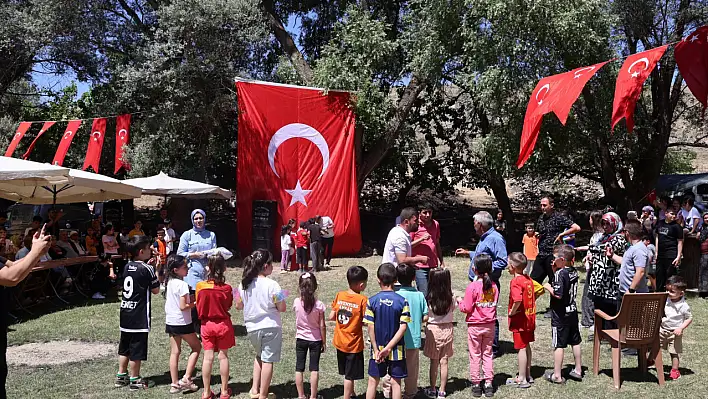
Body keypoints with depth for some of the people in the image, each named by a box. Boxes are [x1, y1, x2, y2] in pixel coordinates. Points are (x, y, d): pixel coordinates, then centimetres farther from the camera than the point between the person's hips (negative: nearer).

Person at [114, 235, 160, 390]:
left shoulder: (127, 267, 6)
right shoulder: (147, 269, -14)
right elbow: (156, 290, -6)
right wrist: (157, 273, 3)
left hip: (125, 312, 7)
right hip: (139, 315, -7)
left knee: (124, 347, 17)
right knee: (137, 349, 2)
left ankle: (121, 376, 26)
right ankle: (135, 380, 10)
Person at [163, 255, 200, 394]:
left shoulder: (169, 282, 5)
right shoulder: (182, 284, -19)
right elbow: (183, 306, -22)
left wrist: (189, 299, 8)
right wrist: (194, 303, -8)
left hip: (170, 322, 7)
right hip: (182, 323, -7)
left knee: (174, 352, 10)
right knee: (196, 347, 11)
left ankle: (175, 384, 13)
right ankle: (186, 379, 6)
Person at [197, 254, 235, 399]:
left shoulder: (200, 286, -11)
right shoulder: (227, 288, -13)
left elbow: (198, 306, 1)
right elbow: (229, 306, 0)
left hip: (207, 324, 1)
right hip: (223, 324, -1)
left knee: (208, 357, 7)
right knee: (223, 357, 9)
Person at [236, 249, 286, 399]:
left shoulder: (244, 284, -2)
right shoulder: (272, 285, -17)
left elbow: (238, 306, 8)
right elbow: (282, 308, -12)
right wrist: (281, 298, 6)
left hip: (252, 328, 5)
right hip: (271, 327, -5)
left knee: (259, 355, 26)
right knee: (267, 360, 5)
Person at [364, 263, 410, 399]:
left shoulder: (372, 301, -10)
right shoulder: (402, 301, -10)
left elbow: (370, 328, -11)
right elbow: (403, 327, -13)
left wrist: (376, 350, -5)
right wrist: (389, 347, -11)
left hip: (377, 349, 0)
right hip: (397, 350, 0)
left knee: (373, 381, 14)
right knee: (396, 383, 9)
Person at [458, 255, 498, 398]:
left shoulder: (473, 286, -18)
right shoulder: (494, 286, -3)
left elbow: (466, 308, -15)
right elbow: (494, 303, 7)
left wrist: (460, 301, 3)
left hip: (475, 326, -4)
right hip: (490, 325, 4)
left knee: (475, 355, 7)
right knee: (487, 354, 13)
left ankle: (476, 384, 13)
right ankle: (488, 383, 16)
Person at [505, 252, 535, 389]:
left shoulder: (515, 281, -21)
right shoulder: (529, 279, 5)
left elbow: (517, 300, -34)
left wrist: (512, 312, -19)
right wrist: (530, 305, 13)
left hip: (519, 320, -8)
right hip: (529, 317, 8)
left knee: (521, 348, -1)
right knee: (526, 346, 18)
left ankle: (522, 379, 7)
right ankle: (528, 375, 29)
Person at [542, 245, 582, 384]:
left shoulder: (560, 273, -20)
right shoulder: (573, 272, 4)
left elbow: (558, 294, -26)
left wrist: (548, 287, -10)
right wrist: (555, 271, 4)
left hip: (560, 314, -8)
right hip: (572, 311, 8)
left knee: (559, 345, -1)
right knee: (575, 342, 17)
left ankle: (557, 375, 5)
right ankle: (578, 370, 29)